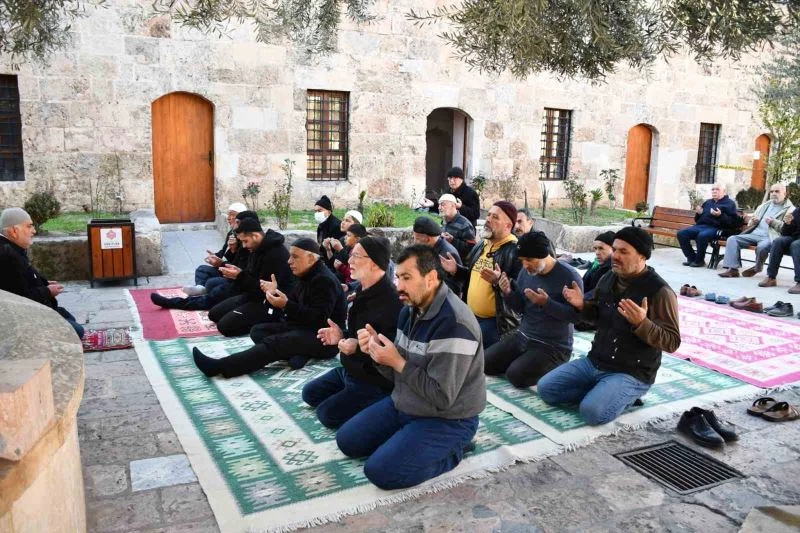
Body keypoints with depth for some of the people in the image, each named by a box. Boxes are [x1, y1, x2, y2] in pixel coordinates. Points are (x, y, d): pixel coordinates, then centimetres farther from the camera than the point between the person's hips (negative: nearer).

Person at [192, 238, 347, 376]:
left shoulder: (324, 280, -20)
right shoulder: (307, 276, 11)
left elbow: (318, 319, -27)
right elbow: (295, 304, 13)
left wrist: (286, 305, -30)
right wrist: (276, 292, -4)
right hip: (304, 328, 11)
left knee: (274, 342, -29)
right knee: (258, 330, 2)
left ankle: (220, 367, -33)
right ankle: (298, 353, -19)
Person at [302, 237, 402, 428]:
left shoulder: (390, 301, -28)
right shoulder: (364, 290, 4)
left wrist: (358, 348, -36)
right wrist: (342, 336, 0)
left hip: (375, 381, -10)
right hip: (352, 370, 10)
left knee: (327, 413, -16)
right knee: (310, 393, 17)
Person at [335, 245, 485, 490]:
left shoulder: (454, 323, -28)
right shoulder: (410, 310, 1)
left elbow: (442, 397, -27)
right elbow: (399, 375, 7)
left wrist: (397, 361, -25)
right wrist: (378, 352, -13)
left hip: (447, 420, -8)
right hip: (404, 405, 9)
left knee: (381, 471, -20)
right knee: (346, 441, 9)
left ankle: (453, 448, 0)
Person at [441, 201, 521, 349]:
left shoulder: (515, 251, -16)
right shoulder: (480, 246, 10)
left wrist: (498, 281, -35)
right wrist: (456, 270, 8)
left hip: (497, 322, -8)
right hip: (471, 317, 8)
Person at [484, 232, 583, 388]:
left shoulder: (569, 276, -16)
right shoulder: (526, 272, 2)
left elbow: (574, 314, -20)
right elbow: (521, 308, 7)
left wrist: (546, 303, -30)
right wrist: (508, 293, -13)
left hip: (553, 346, -7)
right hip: (522, 336, 7)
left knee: (516, 375, -24)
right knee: (484, 363, -1)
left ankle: (549, 369, 4)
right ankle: (526, 360, 17)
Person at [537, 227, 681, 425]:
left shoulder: (660, 291, -17)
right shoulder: (608, 279, 4)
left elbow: (672, 342, -18)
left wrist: (641, 323, -36)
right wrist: (582, 306, -3)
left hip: (631, 374, -7)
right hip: (594, 362, 7)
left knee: (592, 412, -28)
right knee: (545, 388, -2)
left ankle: (627, 395, 1)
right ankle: (601, 391, 8)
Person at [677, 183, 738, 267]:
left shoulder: (729, 203, 9)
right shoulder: (707, 202, 27)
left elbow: (732, 221, -4)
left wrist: (720, 215, -19)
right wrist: (698, 213, 9)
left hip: (715, 228, -7)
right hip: (700, 226, 7)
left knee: (702, 236, -39)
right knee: (681, 234, -16)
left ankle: (699, 260, -19)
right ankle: (692, 258, -10)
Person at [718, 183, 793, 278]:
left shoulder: (790, 208, 6)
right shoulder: (765, 205, 27)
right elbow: (751, 223, 31)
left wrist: (773, 222, -17)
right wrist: (753, 221, 7)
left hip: (770, 237, -6)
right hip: (755, 233, 6)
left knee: (762, 246, -38)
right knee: (732, 239, -15)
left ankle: (757, 268, -7)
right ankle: (733, 269, -20)